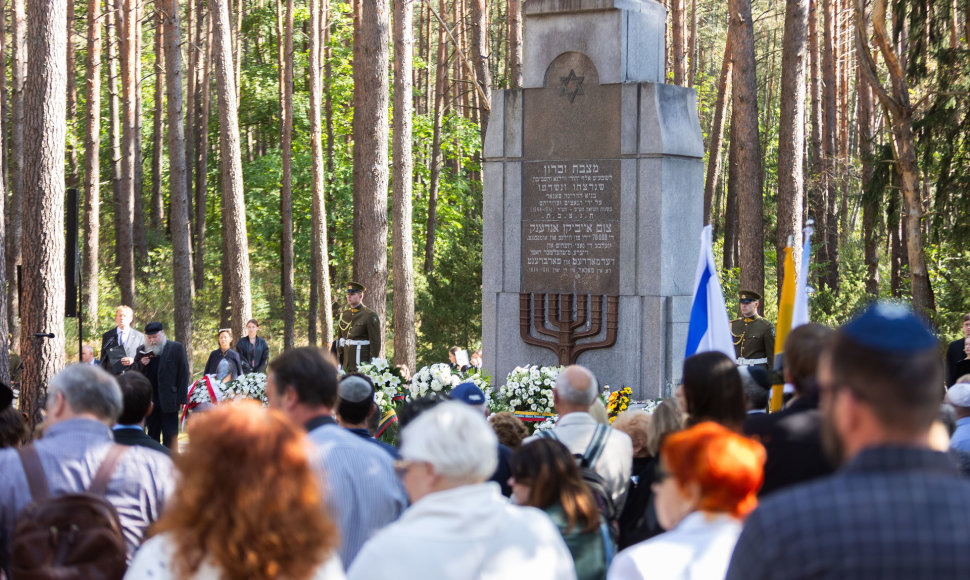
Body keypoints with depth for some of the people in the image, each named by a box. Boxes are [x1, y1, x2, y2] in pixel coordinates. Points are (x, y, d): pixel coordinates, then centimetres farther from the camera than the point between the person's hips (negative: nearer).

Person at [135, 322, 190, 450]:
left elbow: (184, 373, -3)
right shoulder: (143, 350, 12)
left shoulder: (176, 348, -1)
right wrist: (141, 364, -9)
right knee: (152, 435, 10)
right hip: (150, 401, 4)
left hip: (168, 401, -4)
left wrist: (181, 399, -9)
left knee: (169, 439, -2)